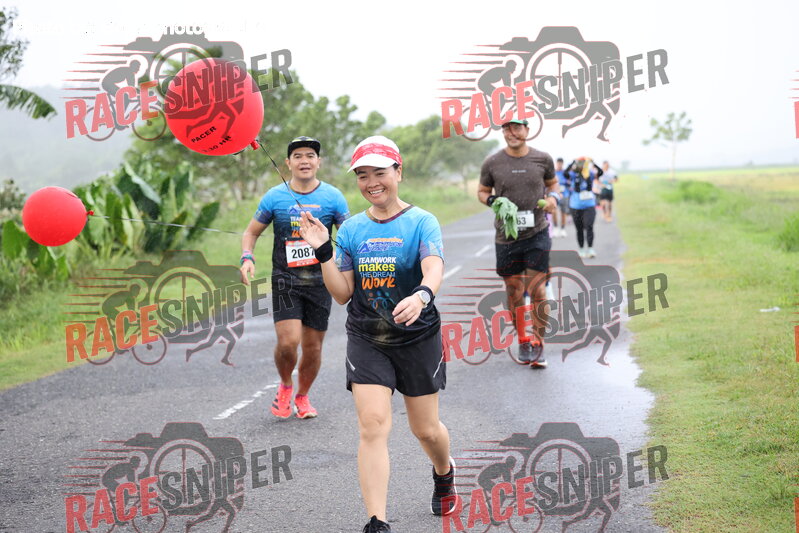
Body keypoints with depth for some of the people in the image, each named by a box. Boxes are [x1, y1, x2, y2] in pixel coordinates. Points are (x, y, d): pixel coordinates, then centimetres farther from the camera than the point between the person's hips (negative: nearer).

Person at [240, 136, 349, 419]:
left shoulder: (333, 197, 1)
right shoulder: (274, 197, 0)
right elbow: (251, 232, 9)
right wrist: (247, 258, -9)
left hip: (320, 281, 1)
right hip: (285, 280, -1)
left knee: (313, 347, 6)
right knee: (288, 342, -15)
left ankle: (302, 396, 31)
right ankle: (285, 385, 15)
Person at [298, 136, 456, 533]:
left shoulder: (421, 222, -8)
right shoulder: (351, 229, 2)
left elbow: (434, 269, -26)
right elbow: (342, 294, 2)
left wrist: (421, 295, -48)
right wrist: (323, 251, -11)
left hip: (417, 339, -2)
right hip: (367, 340, 2)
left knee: (426, 429, 9)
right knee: (373, 425, -12)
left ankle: (444, 473, 46)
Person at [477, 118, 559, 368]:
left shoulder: (542, 159, 2)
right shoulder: (492, 163, 0)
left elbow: (552, 183, 19)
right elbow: (482, 191, 12)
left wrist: (553, 196, -3)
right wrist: (491, 200, -9)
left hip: (537, 234, -1)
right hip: (506, 236, 1)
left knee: (537, 291, -6)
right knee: (514, 292, 7)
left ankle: (538, 345, 6)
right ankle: (522, 341, 24)